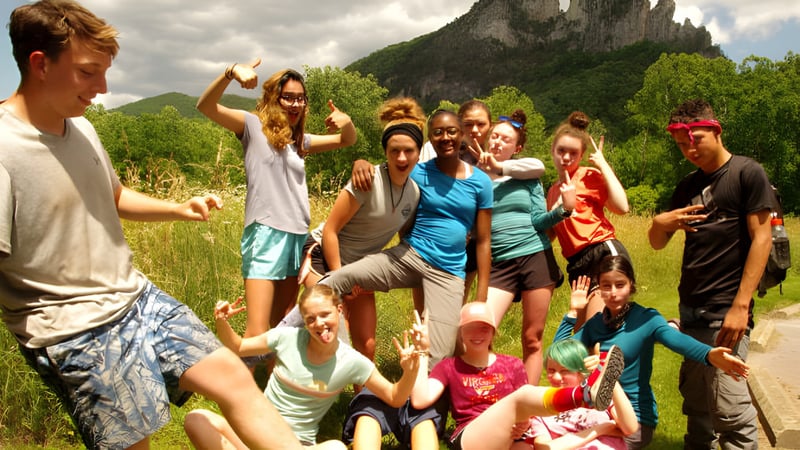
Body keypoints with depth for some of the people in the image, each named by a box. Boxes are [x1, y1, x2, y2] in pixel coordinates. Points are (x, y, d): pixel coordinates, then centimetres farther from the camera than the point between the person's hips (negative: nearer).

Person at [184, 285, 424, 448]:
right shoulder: (287, 337, -8)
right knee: (196, 419, -25)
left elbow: (395, 399, -3)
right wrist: (222, 323, -13)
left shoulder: (352, 362, -9)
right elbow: (237, 347, 7)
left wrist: (410, 369, -23)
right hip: (257, 428, 2)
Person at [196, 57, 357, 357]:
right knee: (257, 332, -14)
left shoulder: (299, 139, 18)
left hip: (298, 236, 7)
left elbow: (347, 140, 21)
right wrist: (231, 73, -29)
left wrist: (346, 122, -2)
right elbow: (206, 106, -12)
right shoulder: (253, 126, 1)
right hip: (266, 234, -7)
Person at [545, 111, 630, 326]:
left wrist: (603, 165, -8)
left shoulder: (590, 176, 1)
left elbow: (621, 207, -15)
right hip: (577, 266, 7)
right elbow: (551, 232, 20)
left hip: (604, 253, -7)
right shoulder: (553, 191, 18)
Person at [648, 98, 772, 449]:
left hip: (724, 311, -6)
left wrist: (741, 305, -16)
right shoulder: (687, 187, 14)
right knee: (695, 400, 12)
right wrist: (660, 223, -10)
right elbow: (657, 244, 14)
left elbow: (761, 239, -8)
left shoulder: (748, 173, -2)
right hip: (690, 308, 6)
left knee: (730, 407, -8)